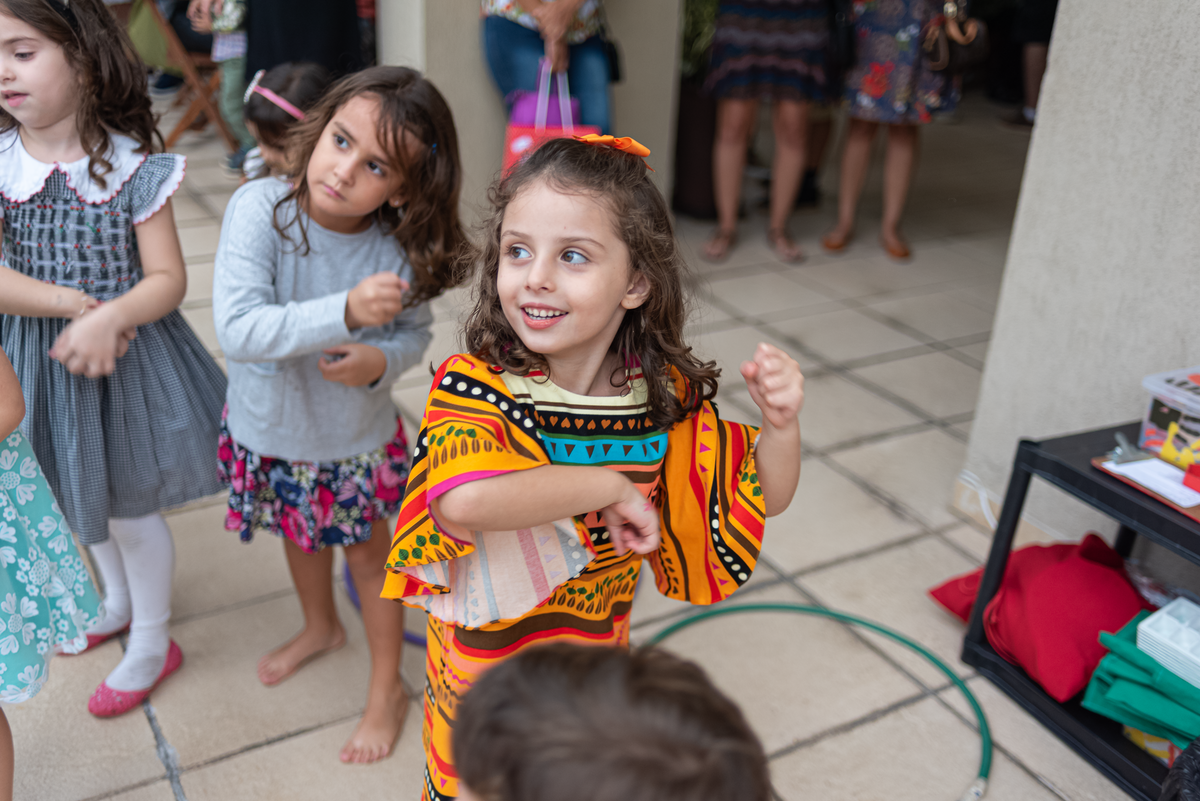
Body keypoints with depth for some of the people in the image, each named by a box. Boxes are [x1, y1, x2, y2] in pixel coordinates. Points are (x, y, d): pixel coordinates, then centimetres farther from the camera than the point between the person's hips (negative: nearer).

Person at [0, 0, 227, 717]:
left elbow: (167, 279, -16)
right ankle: (118, 601, 53)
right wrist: (72, 301, -26)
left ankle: (151, 643, 33)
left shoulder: (132, 167, -16)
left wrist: (110, 316, -32)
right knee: (83, 496, 24)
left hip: (124, 352, -4)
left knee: (129, 507, 9)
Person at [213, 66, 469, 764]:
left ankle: (388, 689, 41)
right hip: (270, 433, 2)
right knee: (301, 537, 28)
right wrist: (345, 312, -45)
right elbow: (238, 331, -35)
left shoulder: (400, 249, -24)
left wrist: (383, 360, -28)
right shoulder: (260, 209, -27)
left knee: (370, 558, 17)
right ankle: (322, 628, 60)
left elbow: (414, 331, -6)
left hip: (357, 443, -2)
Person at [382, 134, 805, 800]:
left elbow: (765, 499, -2)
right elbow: (463, 501, -47)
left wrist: (781, 424, -22)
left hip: (596, 669, 3)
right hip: (484, 665, -3)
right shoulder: (474, 386, -26)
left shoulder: (666, 397, -12)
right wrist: (609, 485, -37)